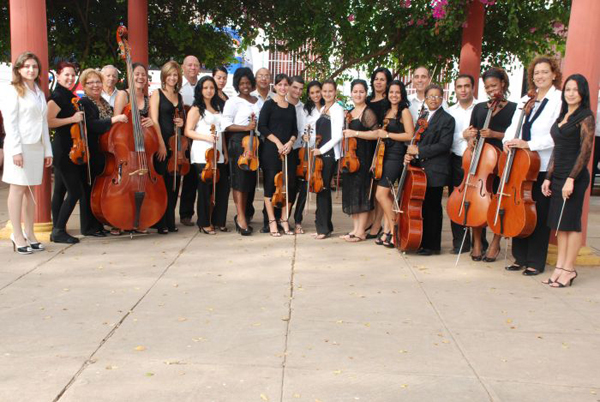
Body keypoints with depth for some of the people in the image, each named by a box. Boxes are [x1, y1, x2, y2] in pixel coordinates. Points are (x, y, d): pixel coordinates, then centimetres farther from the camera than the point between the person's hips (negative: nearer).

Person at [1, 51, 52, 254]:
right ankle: (18, 236, -1)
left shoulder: (40, 93, 19)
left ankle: (29, 234, 12)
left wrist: (47, 150, 13)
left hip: (37, 146, 6)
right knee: (18, 189, -4)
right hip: (20, 146, -6)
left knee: (30, 190, 8)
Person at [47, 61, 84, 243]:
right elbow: (49, 121, -22)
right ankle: (59, 230, -3)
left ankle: (57, 230, 16)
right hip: (62, 149, -9)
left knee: (60, 190, 11)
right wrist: (72, 119, -20)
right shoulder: (57, 96, -12)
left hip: (69, 150, 10)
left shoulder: (70, 96, 16)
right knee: (75, 191, -10)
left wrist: (79, 117, 12)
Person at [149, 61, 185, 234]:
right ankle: (160, 223, 3)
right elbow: (154, 120, -8)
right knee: (161, 183, -5)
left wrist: (182, 122, 3)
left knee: (174, 183, 6)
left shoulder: (179, 97, 17)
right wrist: (161, 144, -16)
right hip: (161, 143, -5)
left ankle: (170, 221, 15)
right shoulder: (157, 93, 0)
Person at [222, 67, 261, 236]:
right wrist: (246, 127, -16)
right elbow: (226, 125, -9)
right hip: (238, 142, -6)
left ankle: (241, 216, 18)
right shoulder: (233, 102, -2)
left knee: (250, 180, 7)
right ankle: (241, 217, -5)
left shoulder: (258, 101, 14)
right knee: (239, 180, -7)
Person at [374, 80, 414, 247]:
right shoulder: (387, 112, 16)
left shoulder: (404, 112, -4)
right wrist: (380, 134, 6)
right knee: (387, 194, 7)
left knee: (381, 194, -12)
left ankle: (393, 229, -1)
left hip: (396, 156, -7)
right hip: (384, 154, 7)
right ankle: (387, 228, 12)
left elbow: (410, 135, -13)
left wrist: (387, 135, -12)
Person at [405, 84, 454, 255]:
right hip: (421, 168, 7)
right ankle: (422, 241, 20)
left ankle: (432, 245, 7)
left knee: (432, 207, -1)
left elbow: (444, 145, -15)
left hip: (435, 171, -6)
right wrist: (411, 153, -4)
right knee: (422, 206, 10)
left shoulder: (447, 119, -5)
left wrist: (419, 150, -16)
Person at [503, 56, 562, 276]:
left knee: (540, 214, 2)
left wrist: (527, 144, -21)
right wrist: (508, 140, -10)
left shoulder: (560, 100, -7)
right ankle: (520, 257, 22)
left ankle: (536, 262, 13)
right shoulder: (525, 100, 15)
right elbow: (514, 126, 11)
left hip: (544, 167, -6)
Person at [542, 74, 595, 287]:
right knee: (559, 223, 9)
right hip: (558, 176, 8)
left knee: (570, 223, -2)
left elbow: (585, 151, -13)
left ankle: (569, 269, 7)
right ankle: (560, 266, 15)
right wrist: (548, 177, 13)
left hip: (574, 177, -8)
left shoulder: (585, 117, -7)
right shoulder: (563, 116, 15)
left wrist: (571, 179, -19)